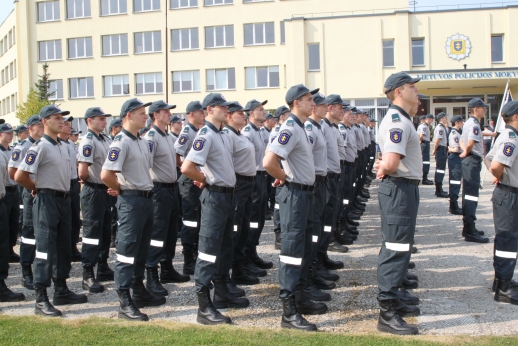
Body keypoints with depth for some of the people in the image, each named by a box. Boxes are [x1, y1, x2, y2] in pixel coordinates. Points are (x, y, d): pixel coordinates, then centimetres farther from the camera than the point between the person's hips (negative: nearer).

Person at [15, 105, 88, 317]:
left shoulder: (63, 147, 12)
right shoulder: (40, 147, -13)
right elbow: (19, 176, -19)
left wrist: (65, 192, 12)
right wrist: (38, 189, -4)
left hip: (64, 199, 8)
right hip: (47, 201, -8)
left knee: (63, 247, 14)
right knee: (45, 249, -7)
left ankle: (61, 291, 25)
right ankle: (41, 300, -3)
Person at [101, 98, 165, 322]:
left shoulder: (143, 142, 13)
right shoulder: (121, 142, -16)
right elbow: (106, 174, -24)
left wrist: (147, 189, 12)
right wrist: (121, 189, -9)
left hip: (146, 199, 9)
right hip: (131, 201, -9)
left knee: (142, 250, 16)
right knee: (127, 251, -4)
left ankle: (139, 292, 28)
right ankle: (125, 302, 0)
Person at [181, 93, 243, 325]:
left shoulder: (223, 135, 13)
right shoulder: (205, 135, -16)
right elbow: (186, 168, -27)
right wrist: (206, 181, -11)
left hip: (228, 194, 10)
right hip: (214, 195, -9)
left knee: (225, 247, 17)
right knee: (209, 249, -7)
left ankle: (222, 292, 29)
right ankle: (204, 307, -3)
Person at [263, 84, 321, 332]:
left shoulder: (300, 128, 12)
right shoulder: (290, 129, -18)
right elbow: (268, 162, -29)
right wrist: (285, 178, -12)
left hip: (304, 193, 10)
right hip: (295, 194, -10)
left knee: (304, 249, 16)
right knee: (292, 249, -7)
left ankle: (299, 297, 27)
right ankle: (288, 311, -3)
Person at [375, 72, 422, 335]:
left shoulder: (400, 119, 15)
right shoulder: (397, 121, -18)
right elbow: (391, 163, -30)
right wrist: (384, 171, -10)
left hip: (403, 188, 11)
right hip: (399, 188, -11)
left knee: (397, 247, 19)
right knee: (396, 249, -9)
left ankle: (392, 300, 31)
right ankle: (387, 313, -5)